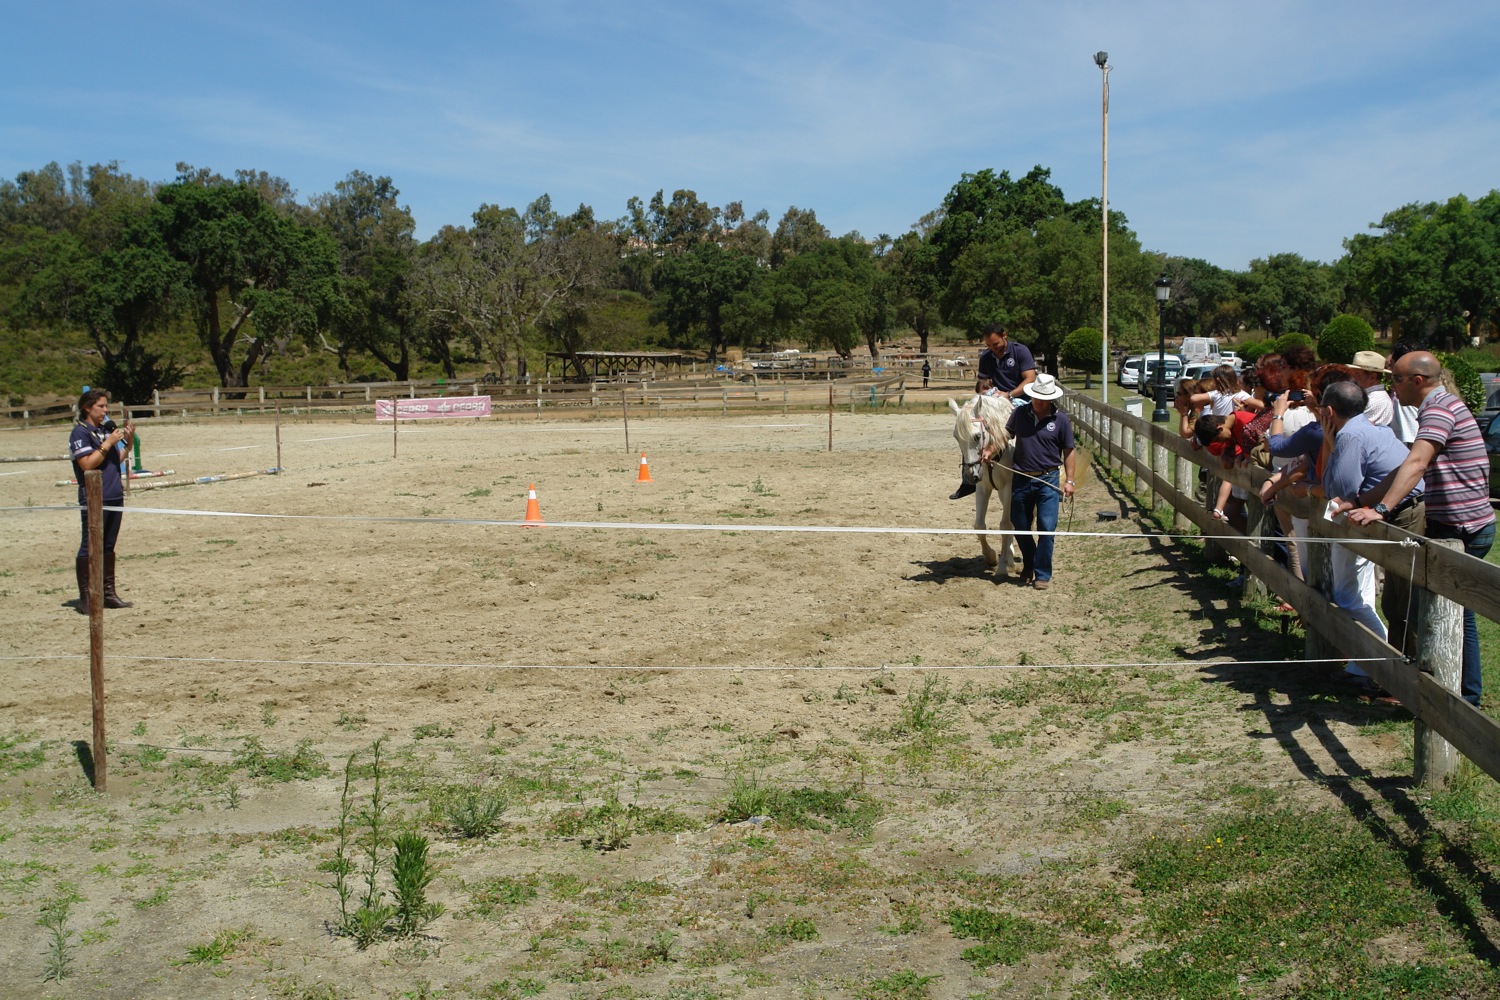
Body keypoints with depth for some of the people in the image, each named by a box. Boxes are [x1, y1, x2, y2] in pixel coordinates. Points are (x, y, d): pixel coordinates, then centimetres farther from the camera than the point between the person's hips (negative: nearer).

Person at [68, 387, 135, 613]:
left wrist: (128, 440, 5)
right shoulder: (80, 432, -8)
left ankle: (109, 593, 19)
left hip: (114, 496, 8)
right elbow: (87, 464, -18)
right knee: (89, 547, -5)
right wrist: (108, 443, -18)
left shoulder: (106, 429, 14)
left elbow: (118, 458, 20)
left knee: (108, 546, 13)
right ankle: (85, 597, -3)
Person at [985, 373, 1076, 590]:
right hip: (1021, 479, 3)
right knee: (1020, 527, 12)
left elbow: (1069, 451, 2)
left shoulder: (1060, 420, -3)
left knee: (1046, 528, -5)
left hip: (1048, 481, -3)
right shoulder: (1020, 413, 2)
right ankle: (1028, 565, 35)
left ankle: (1043, 574, 6)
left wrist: (1069, 480, -5)